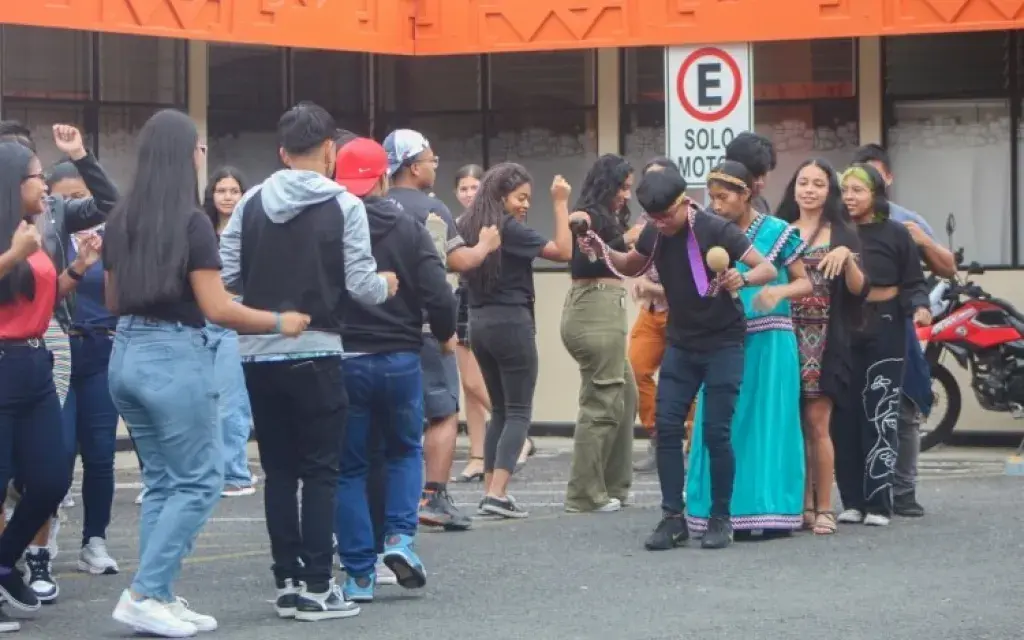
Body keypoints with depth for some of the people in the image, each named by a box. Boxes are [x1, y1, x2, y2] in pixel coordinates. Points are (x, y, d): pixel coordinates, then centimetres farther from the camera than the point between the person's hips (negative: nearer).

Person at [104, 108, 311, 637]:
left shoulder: (121, 220, 8)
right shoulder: (192, 222, -12)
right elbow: (218, 309, -14)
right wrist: (280, 323, -3)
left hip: (126, 354, 7)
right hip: (175, 357, -7)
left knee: (163, 480, 15)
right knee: (198, 481, 1)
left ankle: (159, 597, 13)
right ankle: (144, 595, -5)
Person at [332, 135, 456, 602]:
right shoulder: (408, 230, -3)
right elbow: (439, 296, -9)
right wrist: (445, 335, 11)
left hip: (341, 359, -1)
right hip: (400, 358, 1)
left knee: (349, 466, 10)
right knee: (405, 450, 23)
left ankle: (359, 574, 8)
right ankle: (401, 537, 4)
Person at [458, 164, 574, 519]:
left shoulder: (470, 227, 7)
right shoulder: (510, 229, -14)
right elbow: (563, 251, -13)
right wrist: (561, 204, -9)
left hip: (479, 322, 8)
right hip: (511, 322, -8)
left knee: (499, 409, 16)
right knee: (518, 412, -3)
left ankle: (490, 490, 13)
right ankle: (497, 494, -14)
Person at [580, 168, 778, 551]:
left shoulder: (715, 230, -18)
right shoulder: (655, 233, -2)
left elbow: (769, 269, -20)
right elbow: (632, 267, 18)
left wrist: (742, 279, -42)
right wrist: (604, 252, -3)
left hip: (723, 344, -5)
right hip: (680, 343, 5)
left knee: (716, 432, -7)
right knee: (667, 426, -2)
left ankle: (720, 519, 7)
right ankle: (673, 518, 4)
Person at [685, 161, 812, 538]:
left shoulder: (776, 232, -1)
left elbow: (804, 282, 2)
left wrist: (780, 291, -18)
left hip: (768, 340, -4)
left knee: (768, 424, -3)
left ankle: (771, 511, 0)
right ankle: (727, 513, 6)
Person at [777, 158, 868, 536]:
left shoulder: (843, 234, 6)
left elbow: (859, 289, -1)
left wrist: (847, 258, -17)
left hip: (825, 339, -3)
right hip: (787, 335, 3)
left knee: (817, 423, -9)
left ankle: (824, 509, -4)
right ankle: (804, 505, 9)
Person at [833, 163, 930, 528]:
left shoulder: (895, 234, 0)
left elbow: (914, 283, -1)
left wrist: (919, 308, -20)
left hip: (884, 331, -3)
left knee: (880, 417, -6)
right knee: (845, 417, 2)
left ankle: (878, 503, -3)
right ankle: (852, 501, 8)